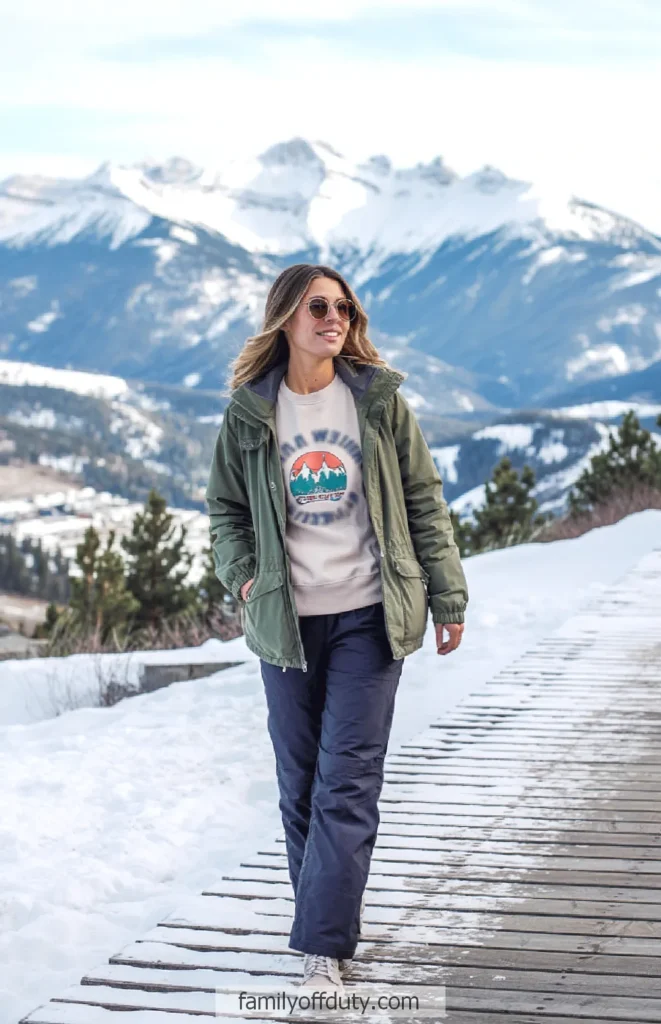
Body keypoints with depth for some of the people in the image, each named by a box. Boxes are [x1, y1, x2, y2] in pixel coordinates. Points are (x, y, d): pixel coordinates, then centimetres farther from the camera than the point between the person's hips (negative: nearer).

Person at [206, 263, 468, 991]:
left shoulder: (379, 400, -1)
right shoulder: (250, 412, 1)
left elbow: (424, 501, 4)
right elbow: (225, 506, 14)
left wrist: (447, 596, 3)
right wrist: (241, 574, -2)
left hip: (367, 616, -2)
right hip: (286, 620, 2)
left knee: (348, 782, -7)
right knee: (300, 784, 9)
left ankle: (323, 946, -6)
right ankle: (332, 916, 25)